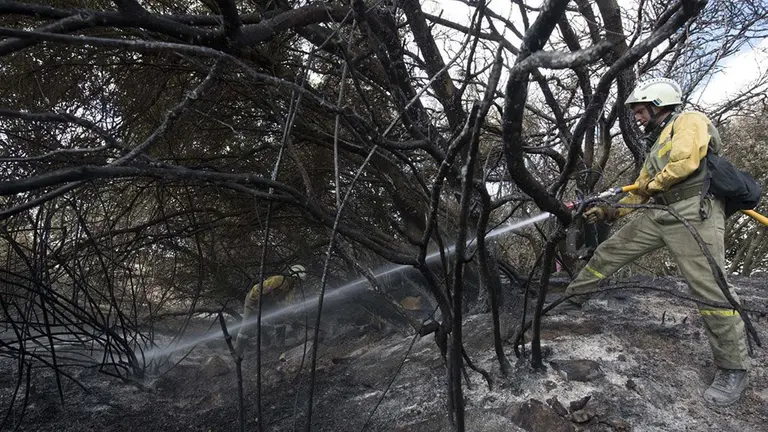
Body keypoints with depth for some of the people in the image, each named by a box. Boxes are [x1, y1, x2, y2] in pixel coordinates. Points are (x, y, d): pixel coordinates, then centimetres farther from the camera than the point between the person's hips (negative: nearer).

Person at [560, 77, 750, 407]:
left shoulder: (690, 121, 0)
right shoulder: (657, 145, 27)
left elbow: (685, 163, -18)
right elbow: (638, 193, 27)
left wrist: (651, 185, -1)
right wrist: (604, 212, 18)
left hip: (693, 213, -9)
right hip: (658, 215, 9)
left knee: (710, 289, -11)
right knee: (609, 251, 9)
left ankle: (733, 370, -2)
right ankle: (573, 296, 24)